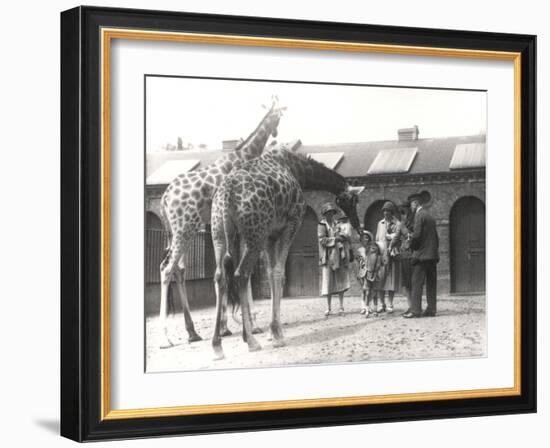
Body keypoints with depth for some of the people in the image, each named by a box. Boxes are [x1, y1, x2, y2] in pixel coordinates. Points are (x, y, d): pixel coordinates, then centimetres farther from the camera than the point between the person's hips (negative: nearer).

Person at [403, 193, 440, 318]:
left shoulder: (419, 215, -9)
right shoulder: (430, 216, 17)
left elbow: (417, 234, -16)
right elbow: (436, 237, 18)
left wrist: (412, 246, -1)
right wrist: (435, 249, 19)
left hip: (422, 254, -9)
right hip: (433, 254, 9)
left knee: (416, 283, -7)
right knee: (431, 283, 8)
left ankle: (415, 310, -10)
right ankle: (431, 309, 9)